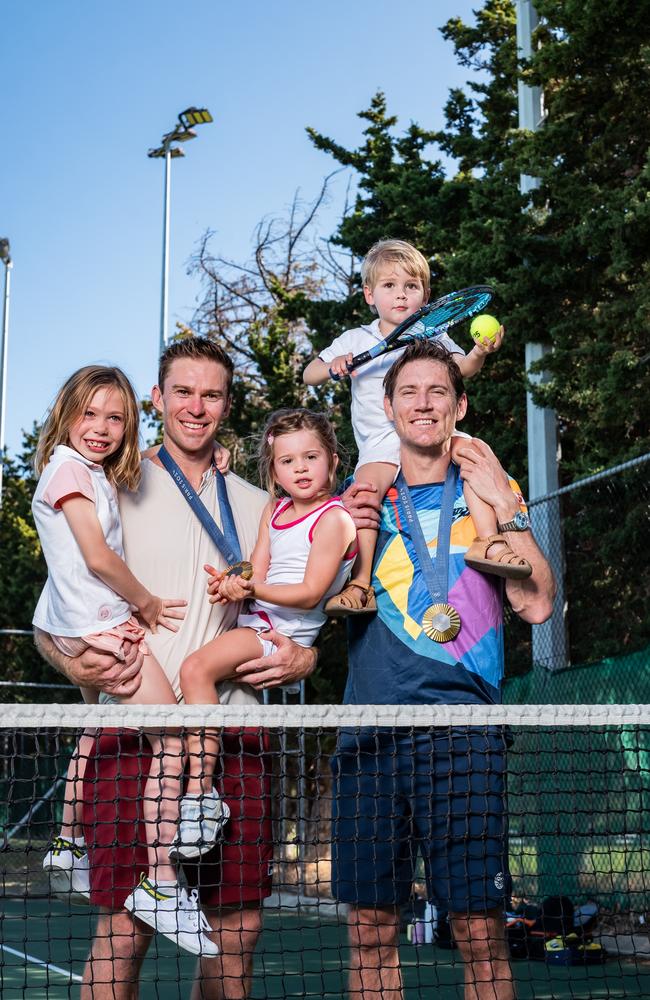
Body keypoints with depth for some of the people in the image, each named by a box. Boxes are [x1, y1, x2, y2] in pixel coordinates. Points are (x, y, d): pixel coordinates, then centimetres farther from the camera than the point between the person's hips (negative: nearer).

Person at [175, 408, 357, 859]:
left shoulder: (333, 519, -11)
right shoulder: (274, 510, 15)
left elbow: (310, 594, -17)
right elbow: (257, 573, 8)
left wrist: (255, 590, -27)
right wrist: (234, 585, -15)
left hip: (288, 630, -10)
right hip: (258, 620, 10)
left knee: (196, 669, -24)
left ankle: (201, 792, -24)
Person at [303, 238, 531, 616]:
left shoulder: (432, 337, 11)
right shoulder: (354, 341, 11)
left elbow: (463, 368, -3)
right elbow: (308, 374, 11)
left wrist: (479, 353, -26)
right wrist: (333, 366, -11)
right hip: (380, 445, -1)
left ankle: (487, 541, -27)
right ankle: (360, 584, -31)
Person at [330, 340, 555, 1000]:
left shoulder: (489, 493, 11)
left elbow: (537, 604, 0)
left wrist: (504, 506, -6)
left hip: (463, 730, -2)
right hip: (369, 729, 2)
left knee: (481, 934, -4)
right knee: (371, 934, 5)